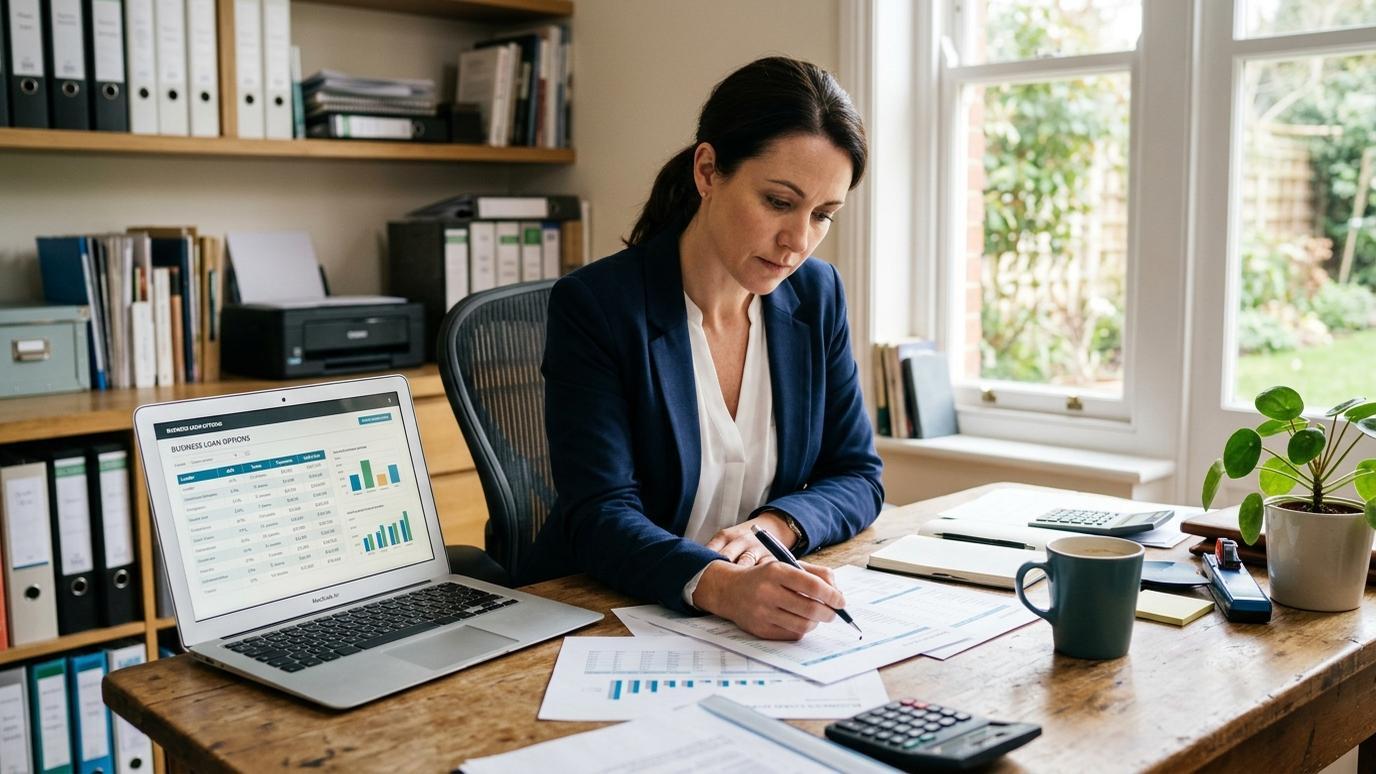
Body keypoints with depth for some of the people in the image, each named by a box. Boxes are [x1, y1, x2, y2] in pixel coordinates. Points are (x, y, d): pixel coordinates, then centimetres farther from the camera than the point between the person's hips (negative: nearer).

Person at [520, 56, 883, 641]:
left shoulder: (816, 294, 3)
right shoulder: (593, 306, -12)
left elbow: (857, 475, 7)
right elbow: (599, 514, -19)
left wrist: (774, 526, -14)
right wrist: (721, 588, -36)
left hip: (768, 618, 4)